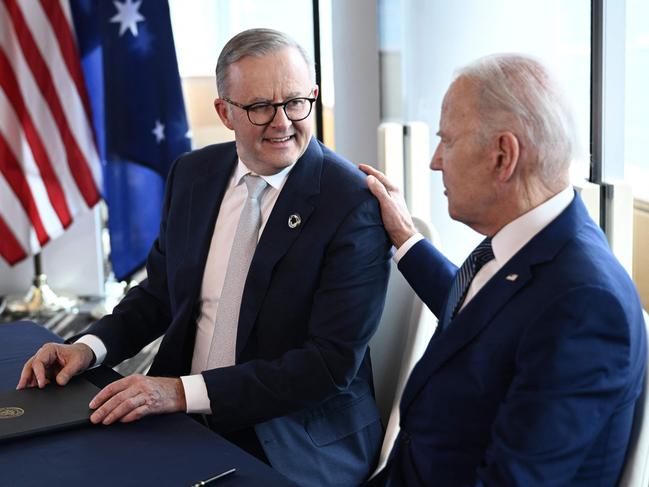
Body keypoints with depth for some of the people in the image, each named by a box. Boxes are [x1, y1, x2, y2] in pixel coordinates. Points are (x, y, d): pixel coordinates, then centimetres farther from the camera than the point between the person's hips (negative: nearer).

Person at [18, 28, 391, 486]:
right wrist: (91, 346, -4)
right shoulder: (193, 174, 3)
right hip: (184, 429, 6)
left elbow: (333, 362, -19)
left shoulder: (356, 204, -15)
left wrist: (185, 392, -22)